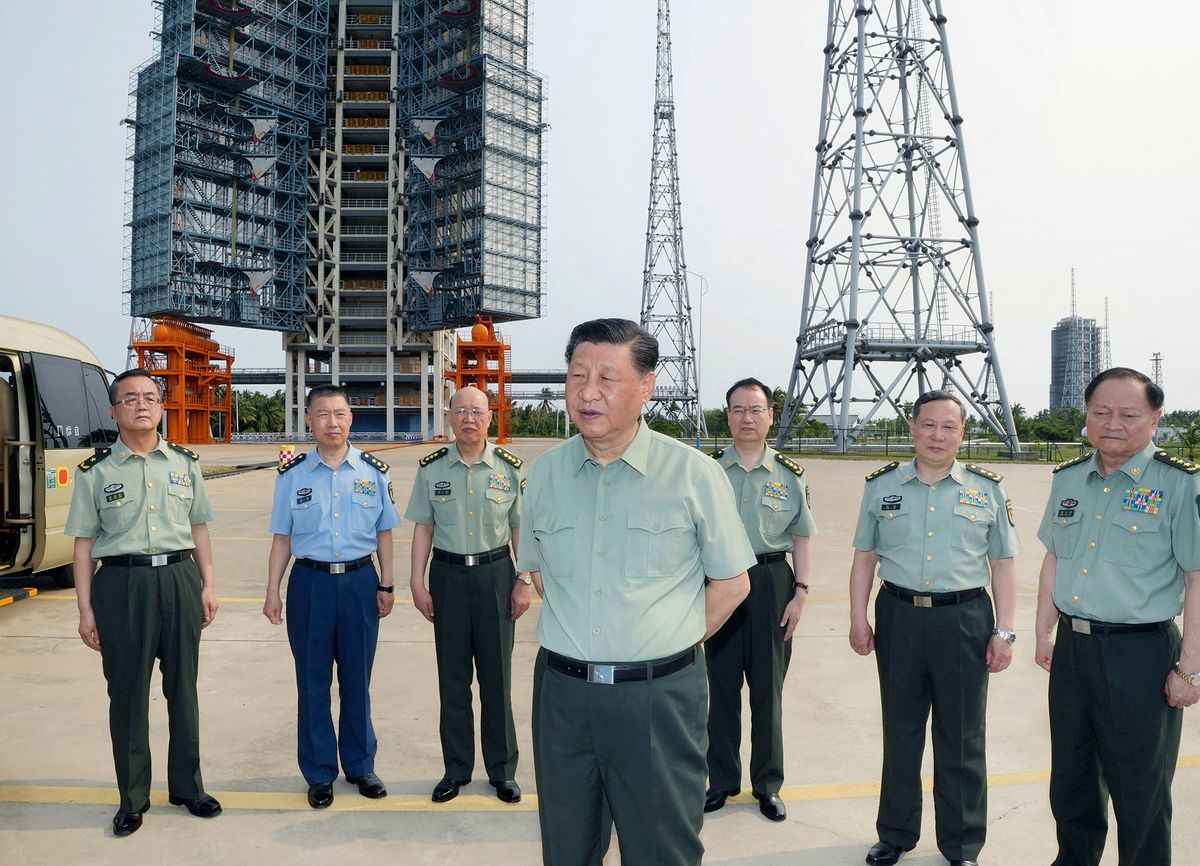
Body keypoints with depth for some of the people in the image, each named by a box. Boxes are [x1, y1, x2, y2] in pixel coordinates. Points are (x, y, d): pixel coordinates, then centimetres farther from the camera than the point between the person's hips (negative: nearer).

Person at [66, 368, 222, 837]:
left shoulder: (185, 463, 7)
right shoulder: (96, 471, 0)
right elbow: (84, 543, 0)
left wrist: (208, 585, 5)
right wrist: (85, 609, -3)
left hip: (179, 578, 2)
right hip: (121, 583, -2)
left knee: (183, 688, 11)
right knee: (127, 693, 7)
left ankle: (186, 785, 28)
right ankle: (132, 798, 24)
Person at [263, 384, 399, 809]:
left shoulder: (373, 471, 2)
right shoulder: (293, 473, 1)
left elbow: (383, 532, 7)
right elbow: (282, 538, 5)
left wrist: (386, 585, 4)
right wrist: (272, 592, 2)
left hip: (360, 581, 0)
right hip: (310, 582, 0)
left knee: (357, 680, 10)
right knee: (313, 682, 8)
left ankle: (360, 765, 28)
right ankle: (319, 774, 24)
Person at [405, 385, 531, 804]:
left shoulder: (509, 467, -1)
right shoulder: (432, 468, 2)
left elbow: (520, 528, 3)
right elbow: (423, 527, 5)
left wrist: (524, 581, -2)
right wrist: (417, 583, 1)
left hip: (495, 573, -1)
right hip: (449, 573, 1)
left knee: (497, 676, 7)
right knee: (452, 677, 9)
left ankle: (503, 769, 21)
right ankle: (456, 769, 24)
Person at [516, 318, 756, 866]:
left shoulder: (694, 474, -9)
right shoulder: (545, 472, 3)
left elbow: (731, 582, -2)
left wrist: (665, 647, -1)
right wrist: (577, 637, 8)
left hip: (658, 694, -3)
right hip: (561, 691, 4)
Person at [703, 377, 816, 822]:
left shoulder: (789, 475, 3)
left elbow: (801, 537, 6)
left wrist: (800, 593, -1)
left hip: (771, 584, 0)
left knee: (768, 688, 10)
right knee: (721, 686, 9)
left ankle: (767, 784, 26)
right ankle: (722, 780, 26)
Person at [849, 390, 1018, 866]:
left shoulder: (987, 489, 3)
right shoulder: (882, 486, 4)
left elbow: (1002, 565, 5)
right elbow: (864, 557, 8)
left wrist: (1004, 631, -1)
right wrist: (859, 618, 3)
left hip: (965, 620, -1)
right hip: (899, 617, 1)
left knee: (961, 740, 9)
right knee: (900, 732, 14)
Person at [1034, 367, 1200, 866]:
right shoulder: (1068, 479, 6)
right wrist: (1045, 633, 14)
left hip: (1141, 655, -6)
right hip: (1072, 647, 6)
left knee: (1139, 791, 9)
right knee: (1070, 781, 21)